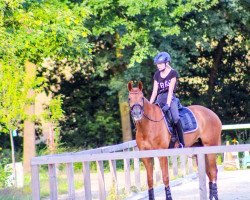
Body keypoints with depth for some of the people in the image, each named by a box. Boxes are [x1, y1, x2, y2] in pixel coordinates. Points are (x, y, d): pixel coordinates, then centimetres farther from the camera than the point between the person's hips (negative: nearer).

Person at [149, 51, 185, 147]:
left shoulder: (173, 73, -3)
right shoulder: (157, 75, 12)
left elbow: (170, 90, -12)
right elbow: (154, 91, 11)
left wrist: (168, 104, -21)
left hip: (171, 99, -6)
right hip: (160, 100, 6)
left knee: (176, 118, -27)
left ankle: (182, 143, -22)